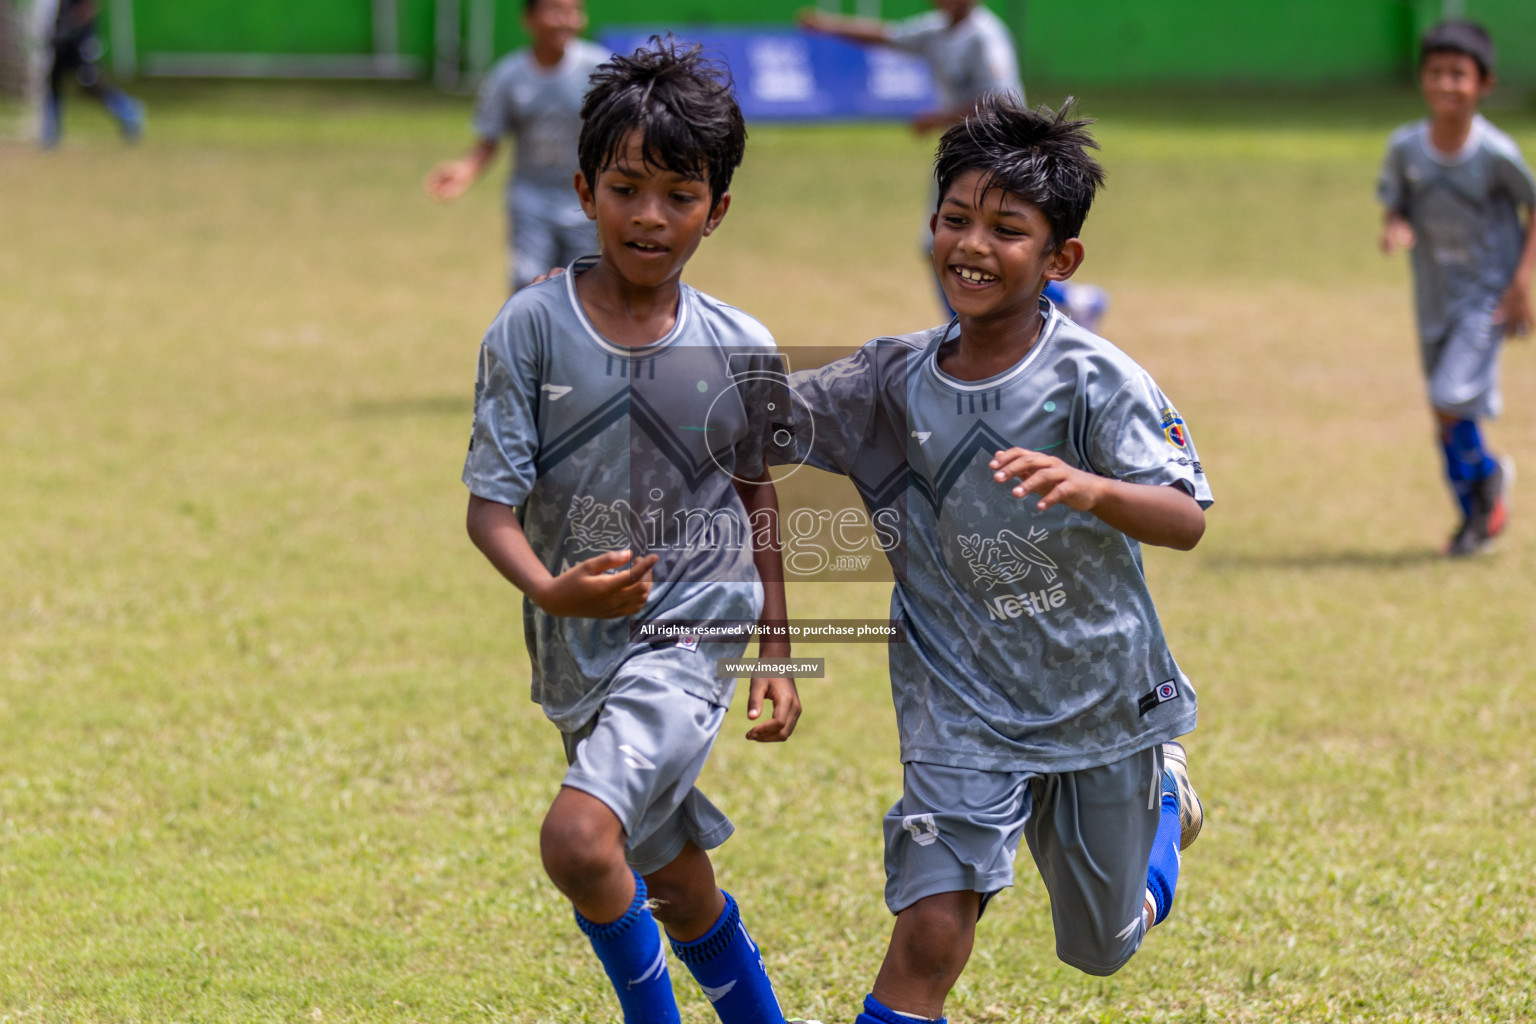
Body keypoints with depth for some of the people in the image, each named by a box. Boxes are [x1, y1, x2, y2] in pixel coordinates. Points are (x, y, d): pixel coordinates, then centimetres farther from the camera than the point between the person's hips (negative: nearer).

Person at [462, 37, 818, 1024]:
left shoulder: (742, 350, -5)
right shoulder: (533, 328, -8)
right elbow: (491, 503, -10)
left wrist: (779, 658, 13)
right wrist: (548, 589, -31)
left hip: (694, 626, -3)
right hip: (581, 645, 3)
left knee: (579, 838, -24)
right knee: (674, 886, 17)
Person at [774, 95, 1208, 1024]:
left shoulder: (1096, 380, -18)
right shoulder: (897, 379, -6)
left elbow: (1188, 520, -26)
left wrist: (1090, 489, -47)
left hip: (1101, 697, -1)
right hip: (965, 704, 1)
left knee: (1104, 947, 20)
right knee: (932, 930, -19)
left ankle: (1163, 791, 51)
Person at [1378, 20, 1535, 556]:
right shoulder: (1405, 147, -9)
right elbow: (1394, 206, 4)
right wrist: (1395, 229, -21)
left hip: (1489, 296, -4)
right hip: (1434, 296, 4)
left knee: (1450, 402, -16)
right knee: (1446, 415, 11)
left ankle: (1487, 474, 15)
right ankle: (1475, 514, 31)